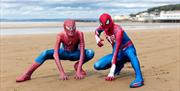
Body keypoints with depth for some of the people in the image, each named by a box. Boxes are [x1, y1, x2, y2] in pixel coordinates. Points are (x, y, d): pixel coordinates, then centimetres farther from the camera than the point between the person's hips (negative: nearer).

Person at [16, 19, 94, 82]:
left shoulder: (80, 34, -32)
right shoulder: (60, 35, -32)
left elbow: (82, 53, -31)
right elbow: (55, 54, -36)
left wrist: (78, 71, -38)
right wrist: (62, 73, -43)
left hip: (75, 54, 1)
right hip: (64, 53, 0)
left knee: (91, 53, -29)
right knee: (45, 53, -27)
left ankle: (77, 66, -2)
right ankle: (27, 75, -22)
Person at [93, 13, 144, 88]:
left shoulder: (118, 30, -28)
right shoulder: (104, 26, -8)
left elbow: (116, 50, -35)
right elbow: (97, 31, 18)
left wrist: (111, 72, -40)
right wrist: (97, 39, -8)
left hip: (127, 50, -6)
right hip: (119, 54, 7)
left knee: (130, 52, -45)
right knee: (97, 66, -10)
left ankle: (139, 78, -56)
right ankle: (119, 65, 10)